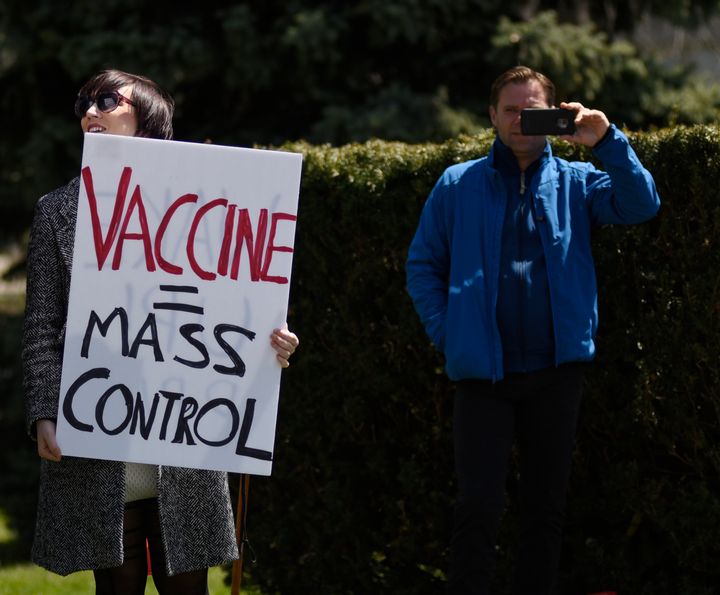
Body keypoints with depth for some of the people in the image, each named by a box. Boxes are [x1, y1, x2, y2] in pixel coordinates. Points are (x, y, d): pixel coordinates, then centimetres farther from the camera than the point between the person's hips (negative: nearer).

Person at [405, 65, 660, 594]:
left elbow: (640, 205, -9)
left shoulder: (576, 182, 7)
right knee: (480, 507, -7)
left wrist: (608, 141, -21)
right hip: (483, 372, -2)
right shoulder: (459, 185, 5)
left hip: (556, 370, 2)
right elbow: (423, 265, 7)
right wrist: (446, 332, -5)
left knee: (547, 506, 9)